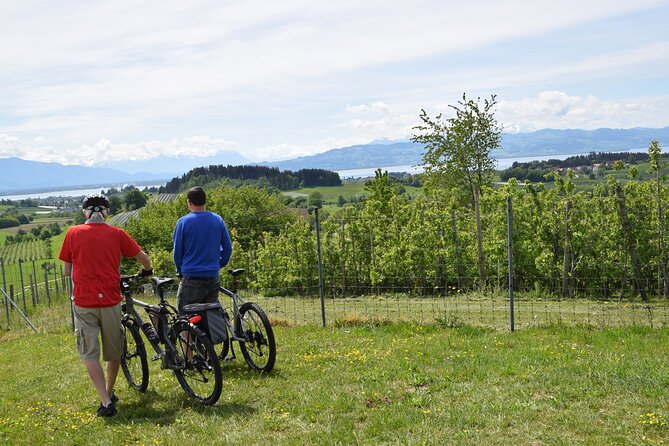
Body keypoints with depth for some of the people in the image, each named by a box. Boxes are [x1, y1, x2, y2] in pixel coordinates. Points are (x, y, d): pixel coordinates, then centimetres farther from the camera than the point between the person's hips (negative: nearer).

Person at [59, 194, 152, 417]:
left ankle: (106, 401, -4)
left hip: (83, 301, -1)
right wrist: (147, 271, 29)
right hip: (110, 300, 1)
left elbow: (67, 271, 9)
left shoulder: (73, 233, 1)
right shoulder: (117, 233, 1)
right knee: (114, 352, 18)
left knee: (89, 354, 4)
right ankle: (110, 393, 33)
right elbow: (143, 258, 6)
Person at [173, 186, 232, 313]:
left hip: (191, 279, -4)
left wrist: (180, 271, 14)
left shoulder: (183, 222, -7)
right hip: (213, 278, 4)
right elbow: (228, 248, 6)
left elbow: (177, 252, -1)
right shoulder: (218, 220, 3)